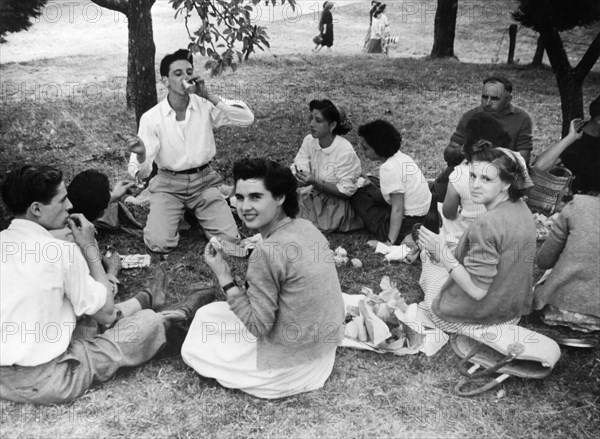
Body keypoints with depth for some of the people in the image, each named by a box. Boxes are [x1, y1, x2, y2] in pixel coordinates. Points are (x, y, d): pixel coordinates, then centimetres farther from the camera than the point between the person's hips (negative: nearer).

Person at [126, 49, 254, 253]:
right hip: (168, 184, -1)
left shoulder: (206, 106, -6)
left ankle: (197, 212, 18)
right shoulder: (151, 117, -10)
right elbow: (142, 171, -12)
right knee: (160, 243, -20)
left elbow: (247, 118, -19)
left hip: (204, 180, 1)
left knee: (230, 239, -14)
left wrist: (209, 96, -24)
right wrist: (141, 155, -38)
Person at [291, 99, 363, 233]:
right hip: (313, 196, 6)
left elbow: (346, 191, -20)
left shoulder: (345, 151, -21)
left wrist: (315, 182, -31)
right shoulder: (309, 141, -6)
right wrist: (298, 175, -35)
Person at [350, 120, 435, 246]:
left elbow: (398, 209, -23)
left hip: (407, 226, -9)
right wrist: (371, 185, 8)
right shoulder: (400, 156, 4)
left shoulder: (389, 168, -21)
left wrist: (390, 242, -22)